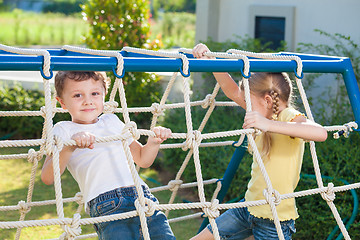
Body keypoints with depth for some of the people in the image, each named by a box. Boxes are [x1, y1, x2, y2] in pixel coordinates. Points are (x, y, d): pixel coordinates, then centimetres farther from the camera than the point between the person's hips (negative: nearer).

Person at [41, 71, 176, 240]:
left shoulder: (112, 121, 24)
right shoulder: (63, 130, 11)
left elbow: (143, 160, 31)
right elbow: (47, 178, -5)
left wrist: (154, 141, 11)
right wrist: (70, 146, -19)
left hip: (143, 195, 4)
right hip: (106, 206, -4)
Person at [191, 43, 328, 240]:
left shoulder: (290, 117, -18)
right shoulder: (268, 114, 7)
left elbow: (320, 133, -39)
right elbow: (233, 92, 12)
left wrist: (269, 125, -47)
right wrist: (209, 58, 0)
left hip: (275, 219, -8)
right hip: (249, 207, 9)